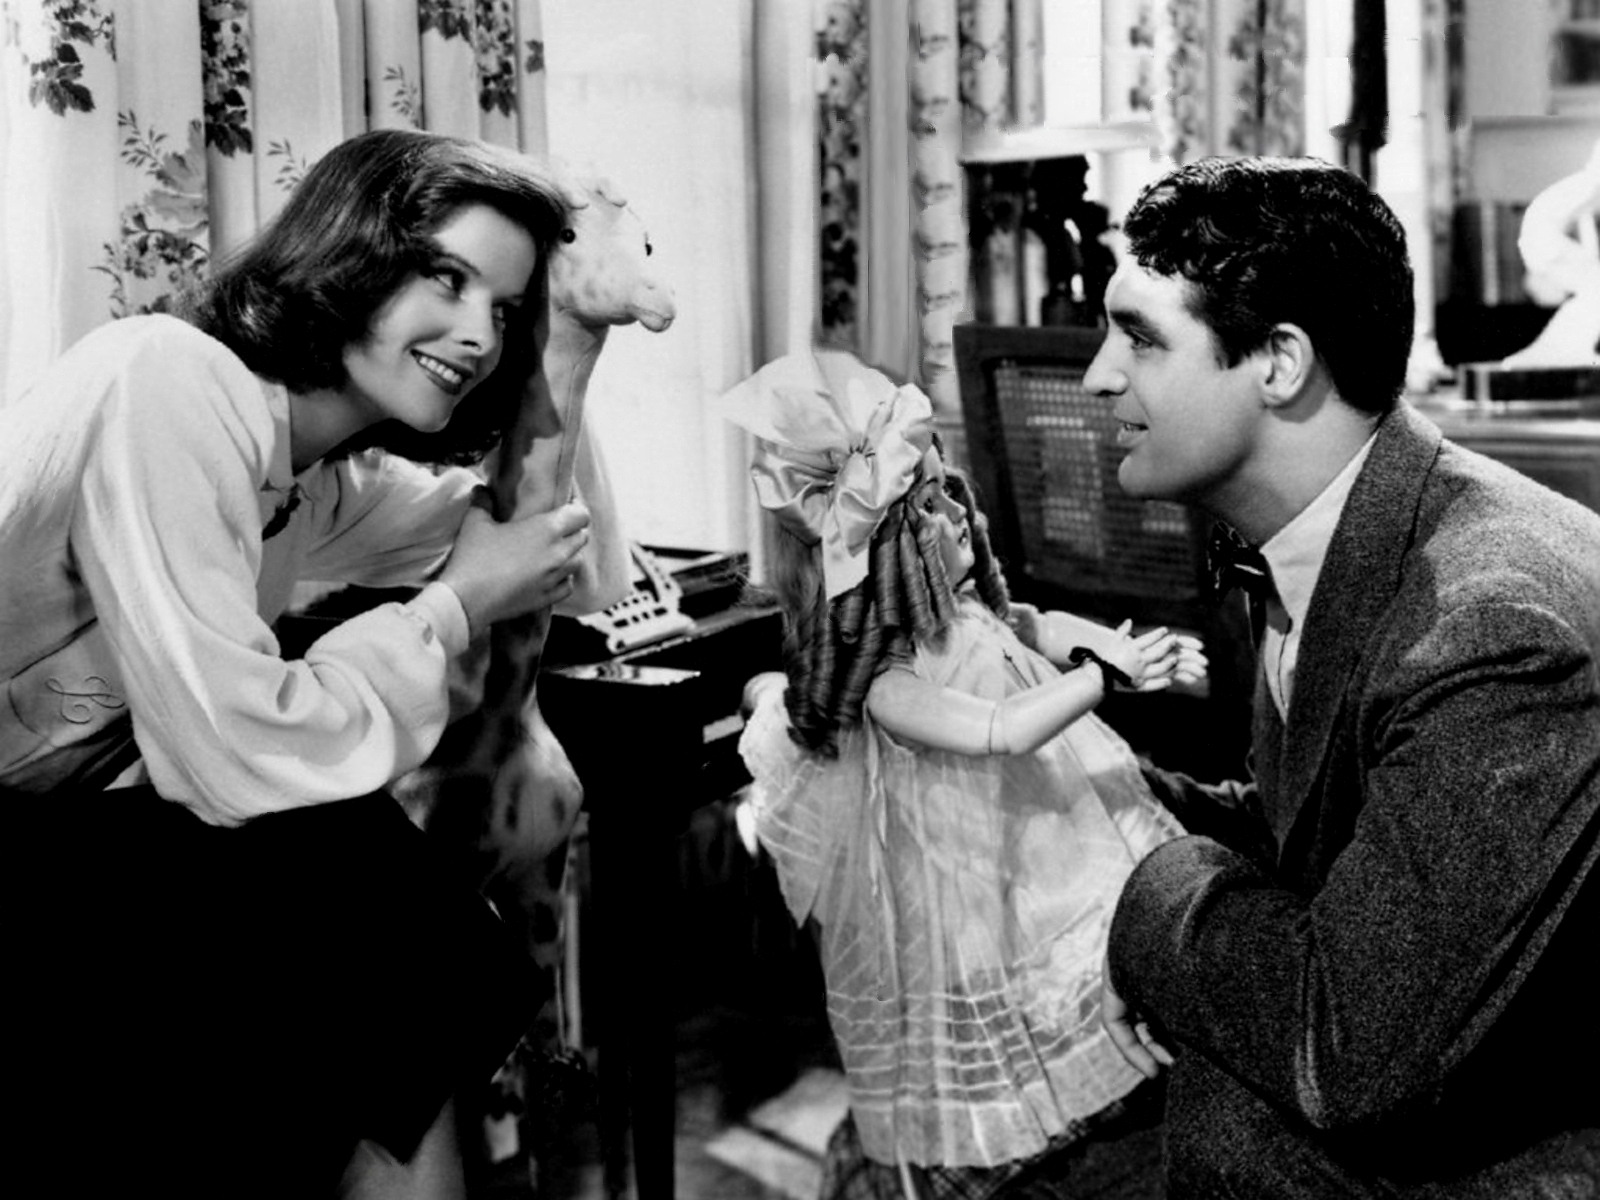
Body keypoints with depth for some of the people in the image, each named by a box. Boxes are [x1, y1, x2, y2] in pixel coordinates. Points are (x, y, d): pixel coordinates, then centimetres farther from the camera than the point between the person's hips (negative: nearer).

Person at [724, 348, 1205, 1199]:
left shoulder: (961, 609, -2)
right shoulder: (888, 688, -27)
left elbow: (1038, 629, 10)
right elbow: (1002, 731, -33)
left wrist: (1127, 647, -6)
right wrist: (1110, 674, -29)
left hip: (1051, 851, 8)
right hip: (975, 895, -8)